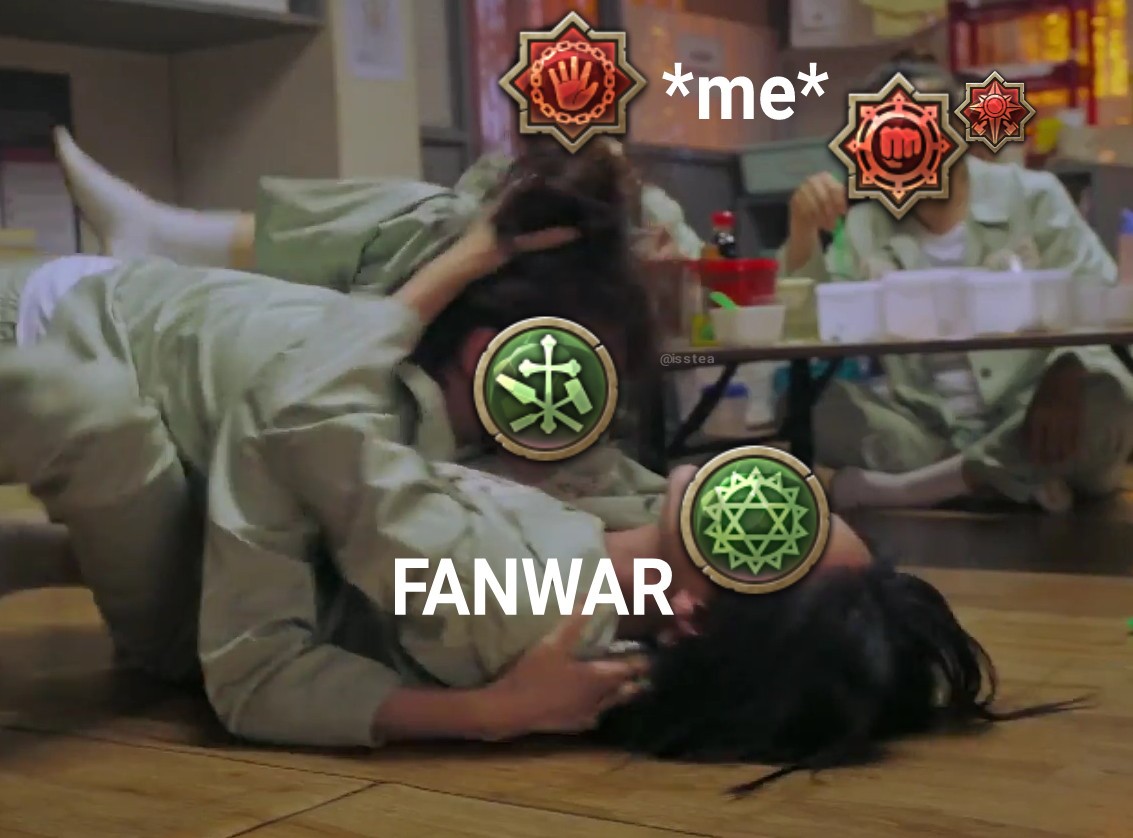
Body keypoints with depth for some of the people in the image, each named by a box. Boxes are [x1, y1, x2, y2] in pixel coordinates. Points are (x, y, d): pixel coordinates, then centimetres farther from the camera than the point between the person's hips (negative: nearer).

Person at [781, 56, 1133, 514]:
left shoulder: (1032, 196, 4)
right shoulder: (863, 226, 9)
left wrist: (1065, 379, -26)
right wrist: (804, 231, -16)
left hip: (1029, 421, -2)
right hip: (929, 430, 2)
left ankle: (902, 487, -26)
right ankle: (1019, 480, -24)